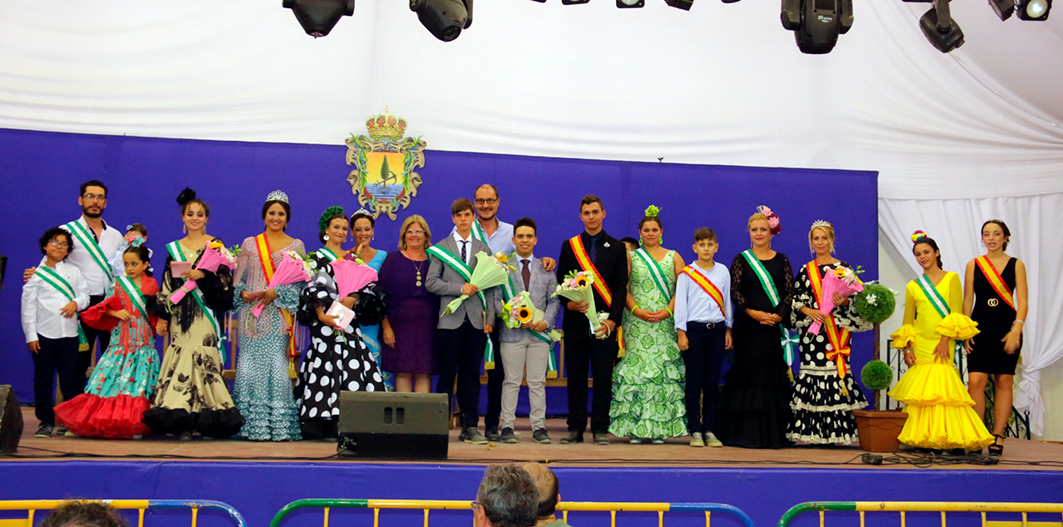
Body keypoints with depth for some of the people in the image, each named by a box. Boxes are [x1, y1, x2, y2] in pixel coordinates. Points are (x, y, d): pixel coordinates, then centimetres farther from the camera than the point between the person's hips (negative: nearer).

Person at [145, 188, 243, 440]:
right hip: (180, 314, 3)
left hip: (205, 313, -3)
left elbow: (225, 281, -2)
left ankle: (198, 421, -7)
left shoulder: (215, 245, 5)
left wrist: (203, 276, -18)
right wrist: (162, 316, 7)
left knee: (202, 359, -10)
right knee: (180, 356, -3)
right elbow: (167, 285, 13)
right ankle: (182, 421, 0)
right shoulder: (174, 248, 15)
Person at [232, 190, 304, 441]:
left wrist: (276, 292, -12)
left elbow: (300, 282, 2)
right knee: (250, 364, -5)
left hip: (280, 316, -1)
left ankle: (280, 426, -6)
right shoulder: (249, 244, 13)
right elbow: (238, 279, 11)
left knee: (277, 363, -9)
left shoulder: (296, 246, 10)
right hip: (252, 314, 1)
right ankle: (252, 425, -1)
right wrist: (244, 294, -10)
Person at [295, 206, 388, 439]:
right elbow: (313, 289, -4)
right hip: (325, 324, -4)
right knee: (326, 366, -10)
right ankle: (323, 426, -10)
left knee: (352, 366, -5)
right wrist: (321, 314, -19)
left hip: (349, 322, 4)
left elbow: (368, 286, 9)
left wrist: (353, 298, -11)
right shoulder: (316, 258, 8)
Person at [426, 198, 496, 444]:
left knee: (471, 374, 4)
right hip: (450, 320, -2)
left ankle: (470, 426, 8)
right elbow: (430, 283, -1)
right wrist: (460, 288, -11)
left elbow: (489, 286, 10)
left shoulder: (483, 249, 13)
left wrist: (490, 318, 2)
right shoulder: (441, 248, 7)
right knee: (447, 375, 0)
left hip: (476, 320, 2)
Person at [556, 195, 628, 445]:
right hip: (576, 322, 1)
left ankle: (600, 429, 7)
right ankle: (575, 428, 10)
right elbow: (560, 282, 9)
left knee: (603, 378, 0)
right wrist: (569, 303, -11)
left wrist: (612, 320, -9)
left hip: (604, 323, -1)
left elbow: (621, 288, 2)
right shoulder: (569, 245, 11)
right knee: (575, 377, 3)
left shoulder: (617, 247, 8)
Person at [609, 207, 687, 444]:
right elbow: (623, 288, 3)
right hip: (636, 322, -1)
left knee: (664, 368, -5)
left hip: (666, 322, 1)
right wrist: (637, 310, -11)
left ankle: (660, 427, 0)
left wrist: (668, 310, -11)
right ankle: (636, 428, -3)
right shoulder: (630, 256, 11)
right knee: (636, 367, -7)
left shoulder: (673, 257, 12)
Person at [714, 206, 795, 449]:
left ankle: (774, 433, 6)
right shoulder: (741, 260, 6)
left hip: (775, 326, 2)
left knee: (775, 374, 0)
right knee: (748, 373, -3)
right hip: (748, 327, -1)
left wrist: (779, 315, -11)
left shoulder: (782, 260, 10)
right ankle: (746, 431, 1)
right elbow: (734, 292, -1)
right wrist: (752, 312, -14)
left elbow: (790, 292, 5)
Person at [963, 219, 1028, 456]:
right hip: (980, 328, 0)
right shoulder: (974, 265, 8)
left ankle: (998, 436, 8)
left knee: (1004, 381, 2)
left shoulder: (1016, 265, 5)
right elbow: (967, 300, 7)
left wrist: (1016, 329, -13)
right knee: (976, 381, -10)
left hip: (1006, 328, 0)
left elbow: (1023, 301, 0)